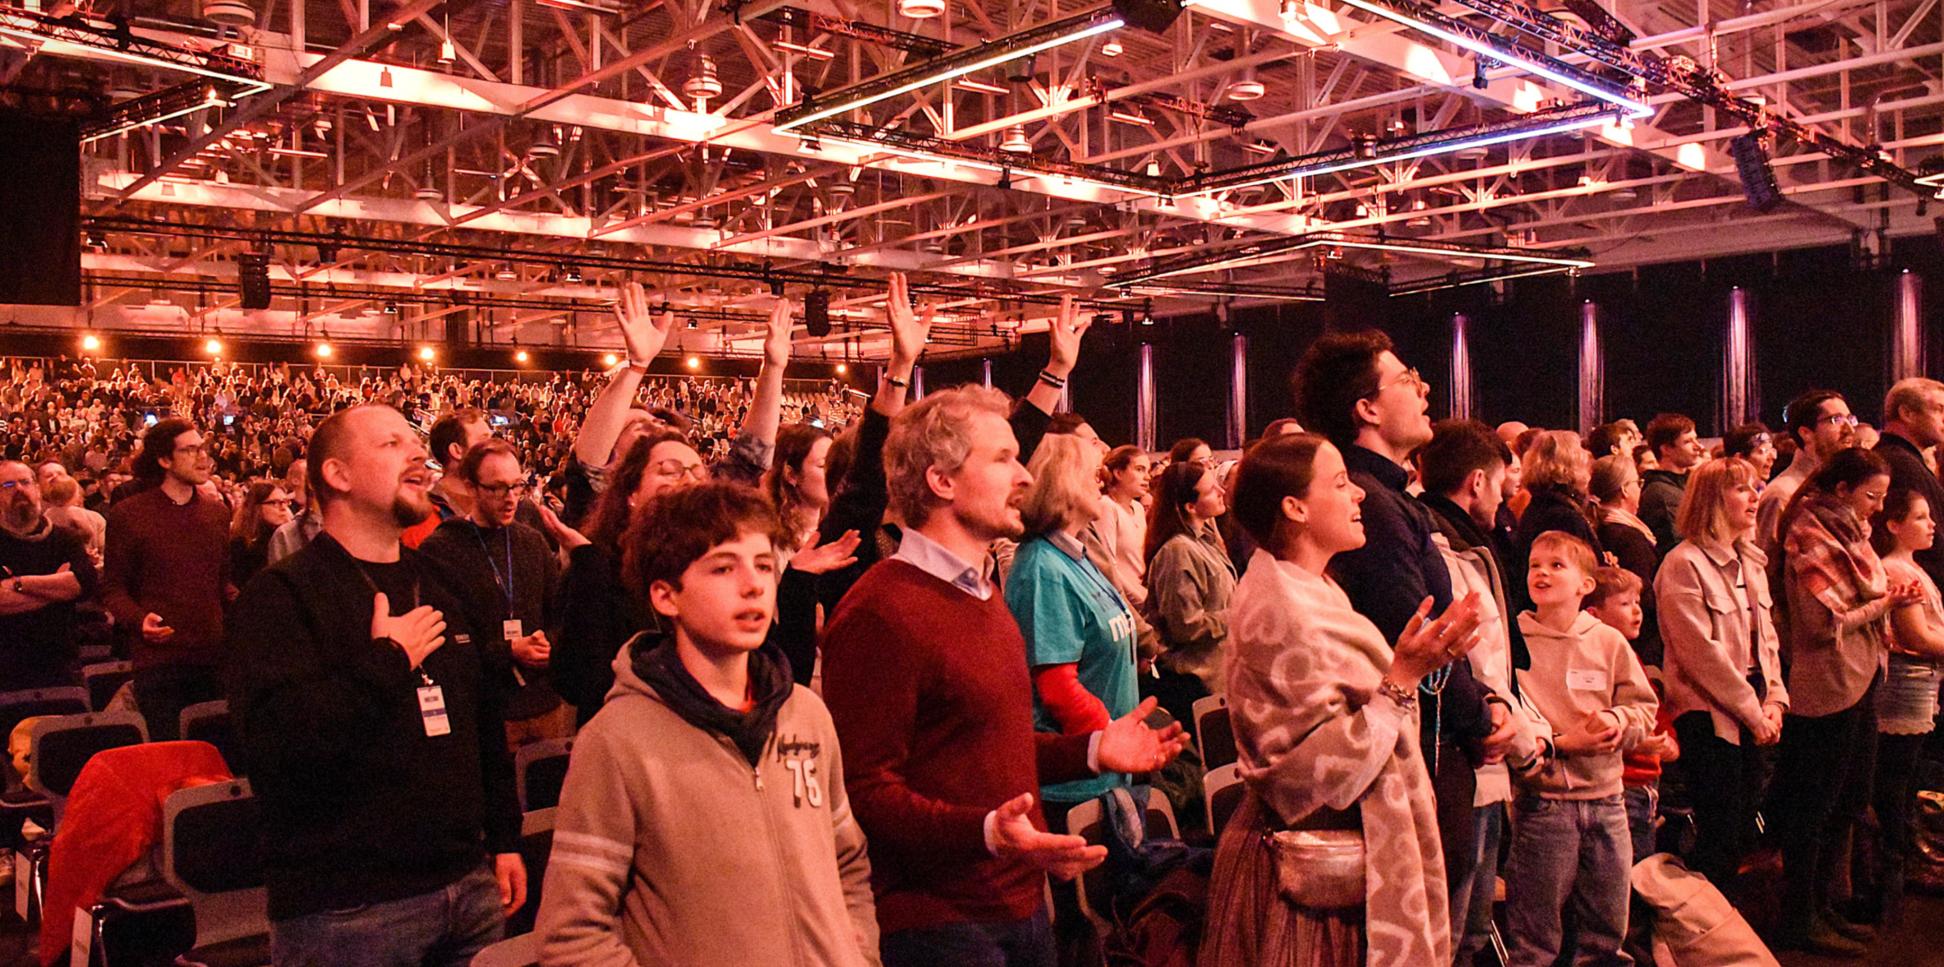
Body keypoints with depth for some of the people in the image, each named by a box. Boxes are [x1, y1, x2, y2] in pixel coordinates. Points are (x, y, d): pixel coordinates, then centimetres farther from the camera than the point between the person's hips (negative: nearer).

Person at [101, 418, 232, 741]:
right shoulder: (127, 514, -2)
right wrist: (138, 618, -18)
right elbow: (113, 587, 0)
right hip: (158, 659, -4)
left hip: (213, 656, 4)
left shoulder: (217, 512, 11)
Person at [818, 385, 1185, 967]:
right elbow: (866, 788, -22)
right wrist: (987, 831, -34)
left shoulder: (981, 594, 13)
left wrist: (1092, 751, 10)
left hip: (1022, 903, 9)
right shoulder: (880, 613, -19)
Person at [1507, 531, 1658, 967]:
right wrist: (1561, 743, -18)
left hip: (1606, 798, 4)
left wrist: (1618, 721, -13)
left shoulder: (1609, 642, 5)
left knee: (1608, 931, 16)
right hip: (1542, 799, -4)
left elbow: (1645, 707, 8)